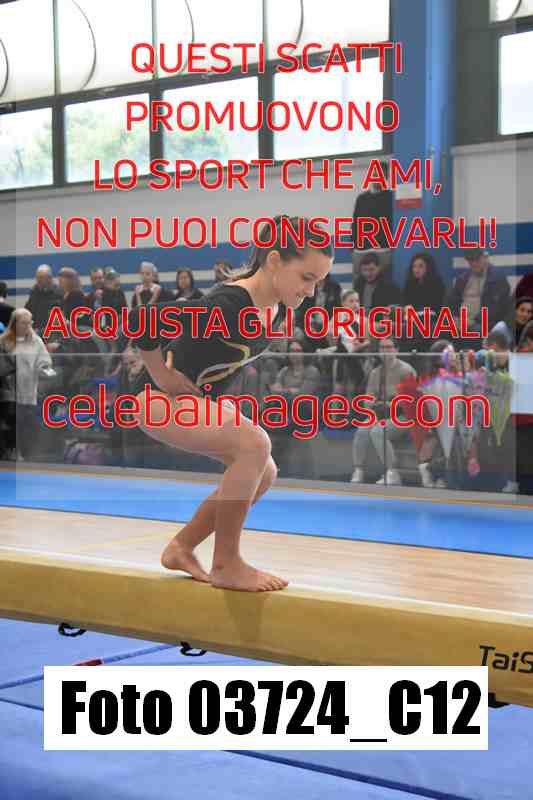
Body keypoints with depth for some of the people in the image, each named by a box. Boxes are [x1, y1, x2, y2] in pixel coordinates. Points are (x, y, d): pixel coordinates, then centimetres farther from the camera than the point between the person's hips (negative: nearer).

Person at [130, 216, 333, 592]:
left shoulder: (277, 309, -2)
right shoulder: (228, 305, -30)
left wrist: (214, 387, 14)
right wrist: (162, 378, -21)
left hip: (203, 401, 10)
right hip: (163, 403, -10)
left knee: (263, 473, 8)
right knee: (254, 444, -27)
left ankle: (181, 547, 21)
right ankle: (226, 565, -15)